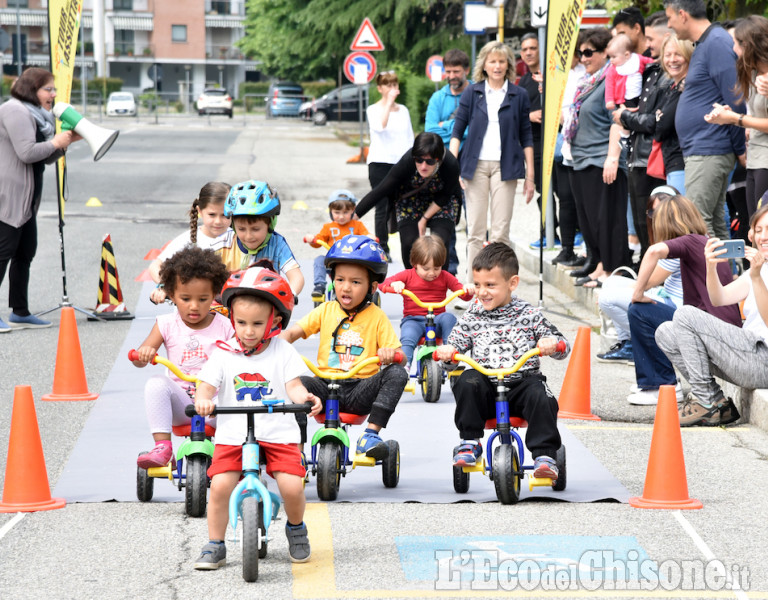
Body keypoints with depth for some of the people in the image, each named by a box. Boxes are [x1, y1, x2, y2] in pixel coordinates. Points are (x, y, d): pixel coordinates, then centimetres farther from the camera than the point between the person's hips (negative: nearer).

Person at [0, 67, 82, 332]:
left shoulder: (36, 115, 20)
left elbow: (47, 158, 24)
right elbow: (27, 152, -23)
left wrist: (69, 140, 9)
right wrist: (56, 143, -10)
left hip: (25, 199, 11)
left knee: (25, 253, 13)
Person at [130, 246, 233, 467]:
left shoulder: (224, 326, 5)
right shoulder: (167, 324, 6)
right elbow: (139, 360, -1)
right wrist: (143, 354, -26)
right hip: (180, 404, 1)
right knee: (156, 383, -30)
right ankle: (162, 446, -33)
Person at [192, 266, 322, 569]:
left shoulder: (284, 353, 2)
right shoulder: (224, 353, 4)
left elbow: (294, 386, -5)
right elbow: (207, 383, -3)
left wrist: (305, 397, -28)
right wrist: (202, 399, -26)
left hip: (278, 433, -1)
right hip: (233, 435, 1)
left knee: (292, 486, -16)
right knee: (220, 485, -16)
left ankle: (296, 530, 17)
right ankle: (215, 545, 2)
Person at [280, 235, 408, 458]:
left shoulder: (377, 317, 5)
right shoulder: (326, 311, 11)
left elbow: (400, 356, -1)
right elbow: (292, 332, 3)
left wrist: (390, 354, -27)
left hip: (362, 390, -1)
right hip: (327, 385, 1)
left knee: (397, 375, -26)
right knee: (298, 382, -29)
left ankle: (371, 434, -26)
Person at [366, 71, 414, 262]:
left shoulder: (403, 110, 15)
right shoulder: (373, 110, 2)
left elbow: (410, 138, 18)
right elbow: (380, 126, -20)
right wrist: (389, 102, -18)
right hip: (380, 162, -4)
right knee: (382, 208, -5)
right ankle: (383, 249, -2)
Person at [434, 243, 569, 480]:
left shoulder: (529, 315, 7)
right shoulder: (471, 317, 11)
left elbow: (562, 347, 6)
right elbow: (456, 345, 11)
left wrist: (552, 344, -18)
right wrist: (446, 352, -13)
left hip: (523, 378, -1)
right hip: (486, 385, 1)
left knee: (540, 397, -32)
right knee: (467, 381, -30)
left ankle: (544, 455, -25)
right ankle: (470, 442, -17)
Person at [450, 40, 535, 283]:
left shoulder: (519, 95, 7)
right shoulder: (472, 93, 6)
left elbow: (526, 137, 9)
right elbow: (457, 131, 7)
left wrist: (530, 175, 6)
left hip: (505, 166, 0)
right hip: (476, 165, 0)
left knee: (500, 232, -3)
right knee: (475, 229, 1)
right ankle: (472, 283, 5)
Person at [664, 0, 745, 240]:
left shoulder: (717, 43, -15)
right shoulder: (704, 44, 17)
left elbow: (734, 102, -18)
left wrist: (740, 148, -14)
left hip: (709, 151, -10)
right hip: (701, 151, 10)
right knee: (715, 223, 11)